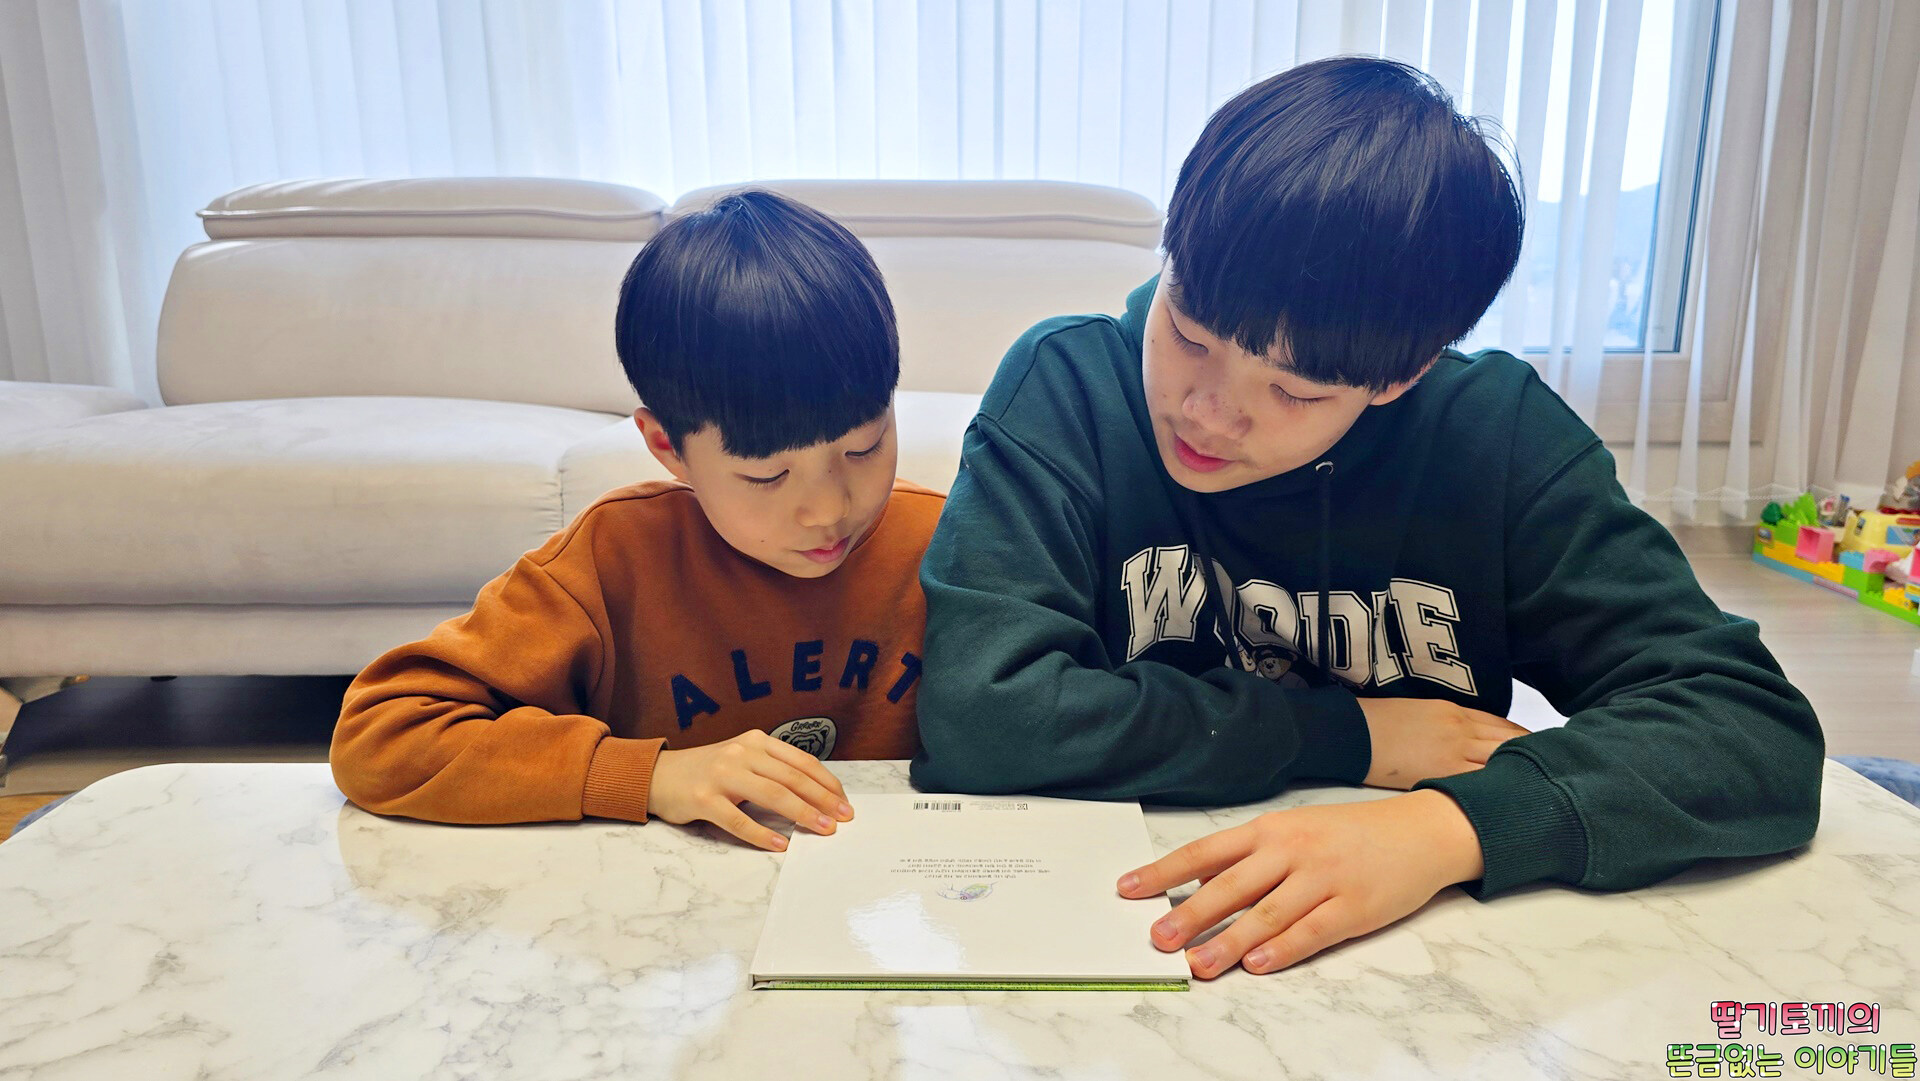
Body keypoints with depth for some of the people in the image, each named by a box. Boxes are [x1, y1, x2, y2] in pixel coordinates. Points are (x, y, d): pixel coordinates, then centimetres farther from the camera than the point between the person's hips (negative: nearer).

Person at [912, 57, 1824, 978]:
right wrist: (1351, 734, -16)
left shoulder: (1496, 436, -9)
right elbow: (978, 711, -24)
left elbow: (1760, 728, -12)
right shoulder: (1067, 388, -14)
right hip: (1118, 948, -1)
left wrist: (1447, 825, -29)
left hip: (1423, 967, 2)